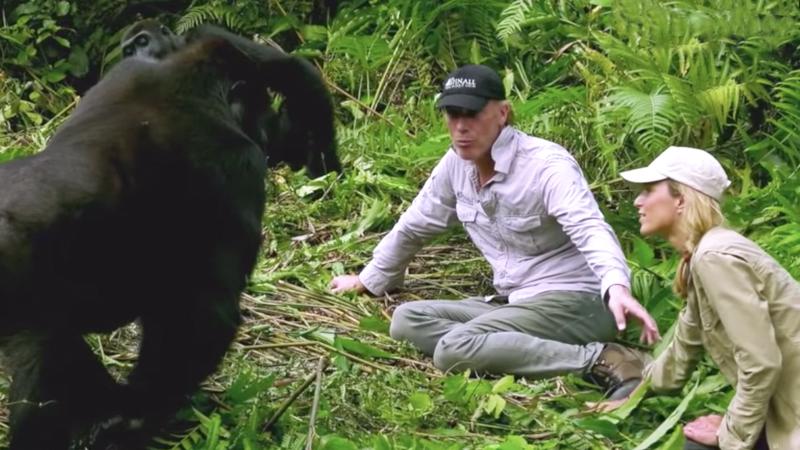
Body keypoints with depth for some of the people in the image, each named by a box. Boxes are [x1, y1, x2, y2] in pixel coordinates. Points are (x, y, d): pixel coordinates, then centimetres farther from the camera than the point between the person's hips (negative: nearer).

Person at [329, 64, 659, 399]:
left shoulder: (547, 166, -19)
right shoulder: (456, 163, 3)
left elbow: (590, 230, -35)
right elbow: (414, 226, 20)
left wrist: (617, 287, -54)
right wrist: (370, 280, 29)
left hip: (574, 302, -8)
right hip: (515, 302, 8)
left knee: (453, 350, -29)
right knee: (407, 319, -8)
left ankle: (601, 361, -27)